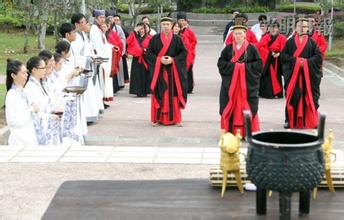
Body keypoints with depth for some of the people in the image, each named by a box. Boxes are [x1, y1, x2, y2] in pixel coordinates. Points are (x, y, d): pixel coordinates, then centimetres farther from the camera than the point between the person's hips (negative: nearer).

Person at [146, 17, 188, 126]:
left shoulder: (177, 39, 3)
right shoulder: (155, 38, 3)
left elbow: (184, 52, 0)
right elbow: (149, 52, 1)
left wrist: (173, 60, -13)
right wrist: (159, 59, -14)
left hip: (173, 71, 0)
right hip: (158, 71, 0)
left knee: (173, 94, 2)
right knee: (159, 94, 1)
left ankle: (175, 118, 11)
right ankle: (156, 118, 9)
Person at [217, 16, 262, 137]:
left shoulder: (252, 48, 0)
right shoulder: (228, 48, 5)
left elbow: (259, 64, -3)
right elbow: (221, 63, 1)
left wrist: (245, 66, -13)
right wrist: (233, 65, -12)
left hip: (247, 83, -1)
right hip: (230, 83, 2)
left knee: (246, 106, -1)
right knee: (231, 106, 1)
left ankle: (247, 132, 5)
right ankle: (230, 131, 9)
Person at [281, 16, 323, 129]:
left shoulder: (311, 42, 7)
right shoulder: (290, 42, 6)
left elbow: (319, 56, 0)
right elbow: (283, 55, -2)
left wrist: (307, 62, -13)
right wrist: (295, 60, -13)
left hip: (308, 74, 0)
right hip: (293, 74, 0)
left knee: (308, 96, 0)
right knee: (292, 96, -2)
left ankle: (310, 120, 9)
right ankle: (290, 120, 6)